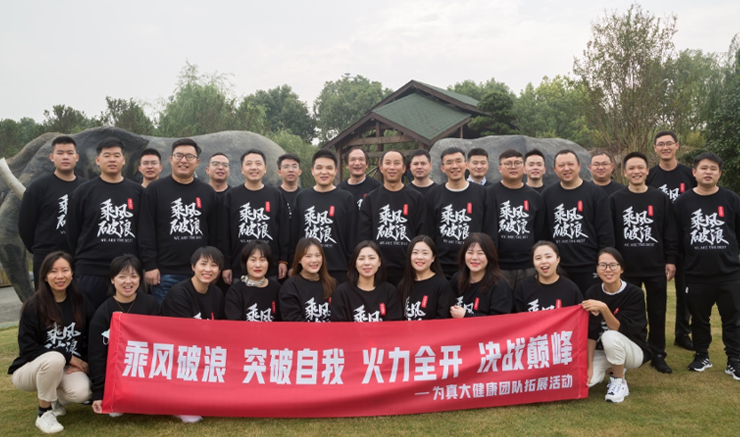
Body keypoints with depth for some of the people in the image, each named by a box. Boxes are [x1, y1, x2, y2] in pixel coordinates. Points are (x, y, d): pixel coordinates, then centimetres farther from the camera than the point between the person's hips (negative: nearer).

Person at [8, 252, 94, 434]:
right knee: (55, 359, -37)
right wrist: (67, 357, -20)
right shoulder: (33, 306, -14)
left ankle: (53, 399, 9)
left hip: (65, 369, 3)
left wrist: (82, 362, -14)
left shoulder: (80, 302, -3)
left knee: (82, 393, -28)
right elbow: (27, 348, -17)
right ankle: (44, 413, -12)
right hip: (30, 368, -3)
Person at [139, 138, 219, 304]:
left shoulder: (208, 192, 10)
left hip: (200, 274, 3)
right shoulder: (154, 190, 2)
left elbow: (214, 233, 10)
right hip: (165, 273, -2)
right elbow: (146, 231, -2)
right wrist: (149, 265, -9)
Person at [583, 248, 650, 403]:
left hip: (633, 350, -4)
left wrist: (603, 308, -42)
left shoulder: (634, 293, -19)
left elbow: (620, 330, -28)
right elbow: (591, 333, -10)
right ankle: (616, 369, 13)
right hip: (602, 350, 4)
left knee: (610, 336, -36)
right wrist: (589, 365, -15)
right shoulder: (592, 293, -9)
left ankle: (619, 382, -10)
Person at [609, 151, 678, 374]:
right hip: (627, 268, -1)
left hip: (656, 267, 1)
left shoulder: (661, 198, 4)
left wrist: (671, 260, -1)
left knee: (657, 312, 9)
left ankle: (658, 354, 21)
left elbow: (670, 233, 4)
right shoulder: (615, 200, 0)